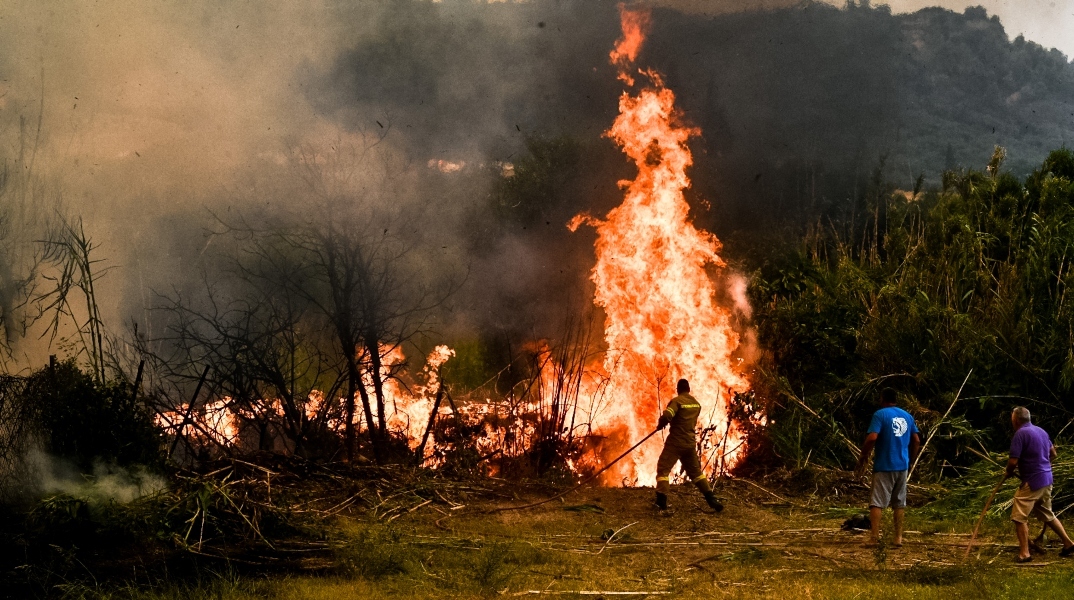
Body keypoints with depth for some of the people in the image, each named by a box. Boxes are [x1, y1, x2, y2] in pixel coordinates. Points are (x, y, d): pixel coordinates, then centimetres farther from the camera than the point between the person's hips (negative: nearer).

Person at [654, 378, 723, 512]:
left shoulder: (677, 401, -13)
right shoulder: (696, 403, 8)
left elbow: (666, 416, -25)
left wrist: (660, 425, -4)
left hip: (675, 442, -6)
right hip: (690, 443, 6)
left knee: (663, 469, -1)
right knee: (696, 471, 17)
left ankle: (661, 503, -10)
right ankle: (712, 499, 13)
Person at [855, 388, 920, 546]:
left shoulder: (880, 414, -9)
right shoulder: (907, 416, 11)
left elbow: (872, 438, -20)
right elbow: (916, 441, 13)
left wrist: (863, 457, -9)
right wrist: (910, 459, 24)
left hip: (884, 466, -6)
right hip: (902, 466, 6)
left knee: (877, 502, -6)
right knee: (899, 503, 12)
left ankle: (874, 537, -13)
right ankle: (898, 538, 12)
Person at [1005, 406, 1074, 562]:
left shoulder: (1020, 434, -16)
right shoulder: (1041, 431, 11)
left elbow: (1013, 461, -19)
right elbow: (1053, 453, 21)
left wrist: (1009, 472, 0)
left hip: (1031, 482, -9)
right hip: (1046, 480, 9)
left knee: (1019, 517, -2)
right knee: (1047, 515, 22)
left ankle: (1024, 553, -4)